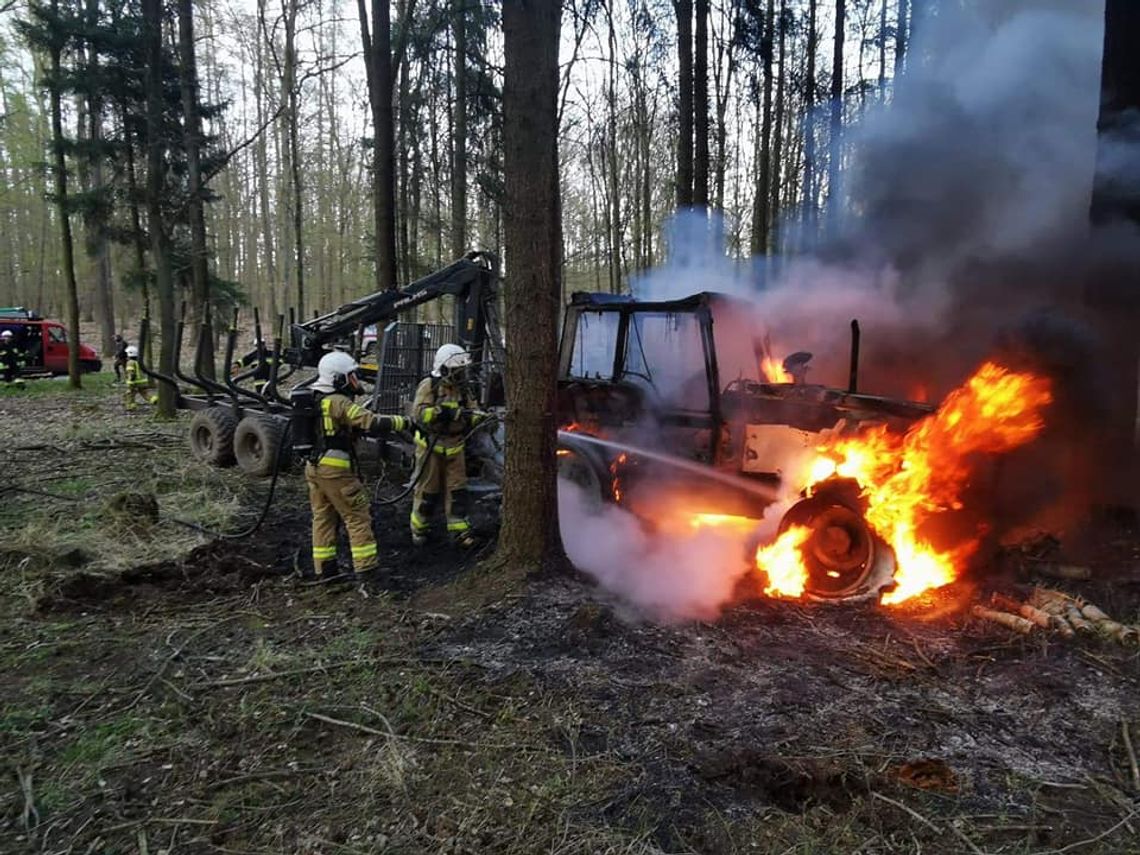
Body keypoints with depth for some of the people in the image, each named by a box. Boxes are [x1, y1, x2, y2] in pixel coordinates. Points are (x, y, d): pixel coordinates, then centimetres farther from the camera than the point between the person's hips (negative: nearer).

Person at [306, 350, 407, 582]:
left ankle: (325, 568, 17)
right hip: (336, 470, -9)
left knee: (323, 517, 12)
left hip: (314, 467, 9)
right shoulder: (339, 403, -16)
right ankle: (366, 566, 1)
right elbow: (372, 422, -23)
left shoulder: (315, 400, 11)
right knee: (358, 516, -1)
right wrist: (403, 422, -15)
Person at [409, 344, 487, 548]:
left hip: (454, 448, 5)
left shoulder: (462, 389, 6)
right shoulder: (429, 386, -11)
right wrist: (442, 412, -33)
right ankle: (419, 529, 22)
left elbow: (470, 415, 3)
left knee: (457, 490, 3)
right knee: (427, 490, 5)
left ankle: (460, 530, 8)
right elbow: (418, 414, -22)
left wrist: (482, 417, -19)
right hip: (431, 447, -5)